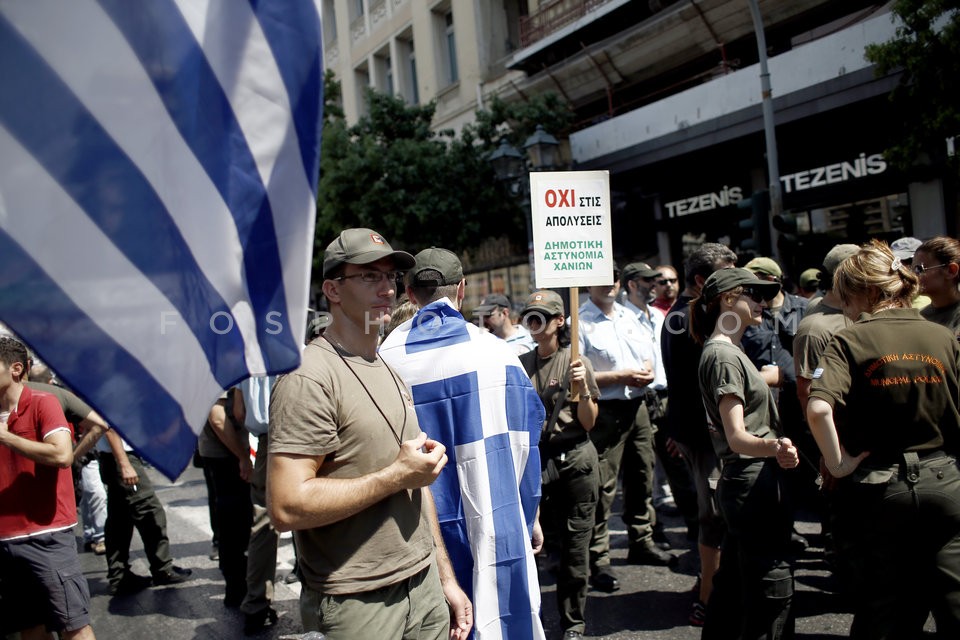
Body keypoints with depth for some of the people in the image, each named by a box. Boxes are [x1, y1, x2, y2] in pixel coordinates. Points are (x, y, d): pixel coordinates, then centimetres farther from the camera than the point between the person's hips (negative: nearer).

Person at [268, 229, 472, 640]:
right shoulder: (308, 377, -15)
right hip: (356, 604, -7)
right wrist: (397, 475, -18)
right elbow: (287, 507, -24)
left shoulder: (390, 370, 12)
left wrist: (445, 577, 14)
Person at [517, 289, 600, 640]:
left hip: (574, 460, -3)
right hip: (534, 458, 3)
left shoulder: (576, 362, -5)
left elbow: (589, 423, -5)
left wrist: (582, 388, -18)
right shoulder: (521, 364, 5)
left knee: (574, 545, 5)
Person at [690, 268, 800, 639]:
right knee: (773, 593, -7)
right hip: (755, 483, -10)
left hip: (742, 483, 10)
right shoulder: (724, 356, -15)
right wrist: (774, 448, -43)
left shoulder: (726, 351, 16)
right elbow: (737, 437, -24)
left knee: (735, 588, 17)